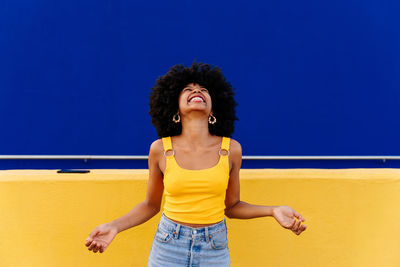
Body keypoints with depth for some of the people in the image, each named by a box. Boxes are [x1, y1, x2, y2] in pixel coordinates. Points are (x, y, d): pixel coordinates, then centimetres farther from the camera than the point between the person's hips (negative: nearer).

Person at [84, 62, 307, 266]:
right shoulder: (160, 149, -7)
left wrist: (273, 211, -9)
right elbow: (151, 205, 5)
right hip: (169, 247, -1)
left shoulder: (231, 149, -5)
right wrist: (115, 227, -9)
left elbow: (231, 206, 4)